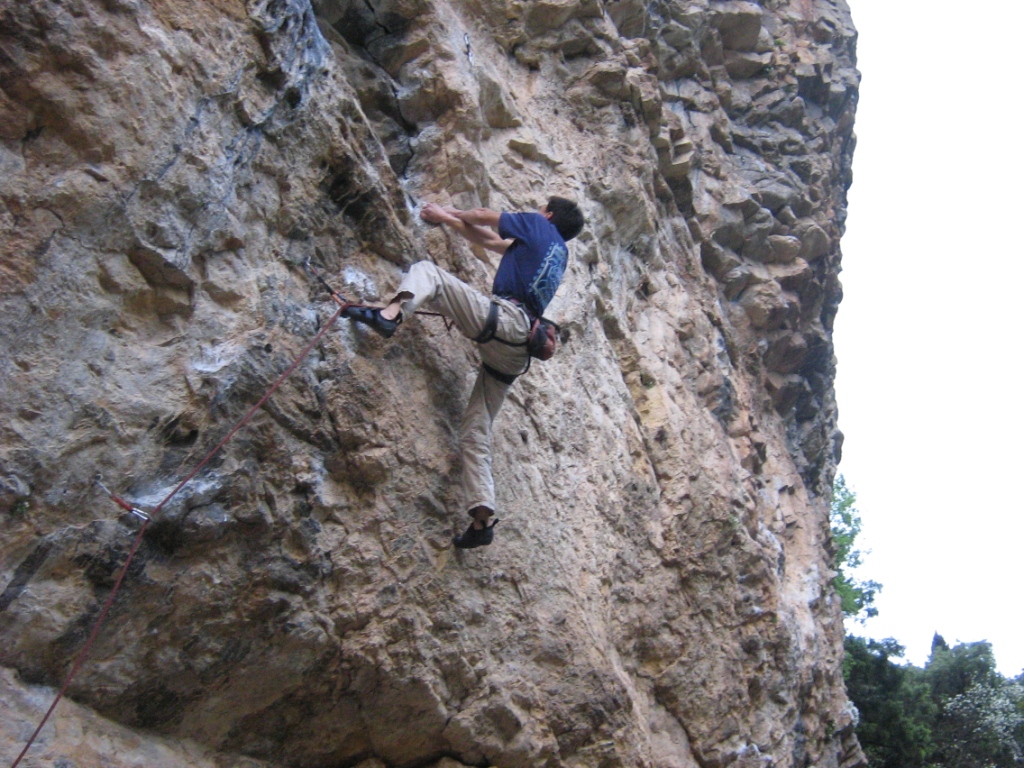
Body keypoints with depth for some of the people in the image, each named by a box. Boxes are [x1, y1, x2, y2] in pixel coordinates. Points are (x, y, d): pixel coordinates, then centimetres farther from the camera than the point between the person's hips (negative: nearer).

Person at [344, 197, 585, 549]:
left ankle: (390, 314, -33)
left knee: (427, 271, -1)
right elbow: (491, 241, 38)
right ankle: (482, 520, -1)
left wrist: (450, 214, 43)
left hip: (500, 318, -7)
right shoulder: (560, 253, 32)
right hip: (516, 350, 7)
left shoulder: (537, 226, 13)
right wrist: (447, 218, 42)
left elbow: (484, 216, 23)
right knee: (475, 430, 7)